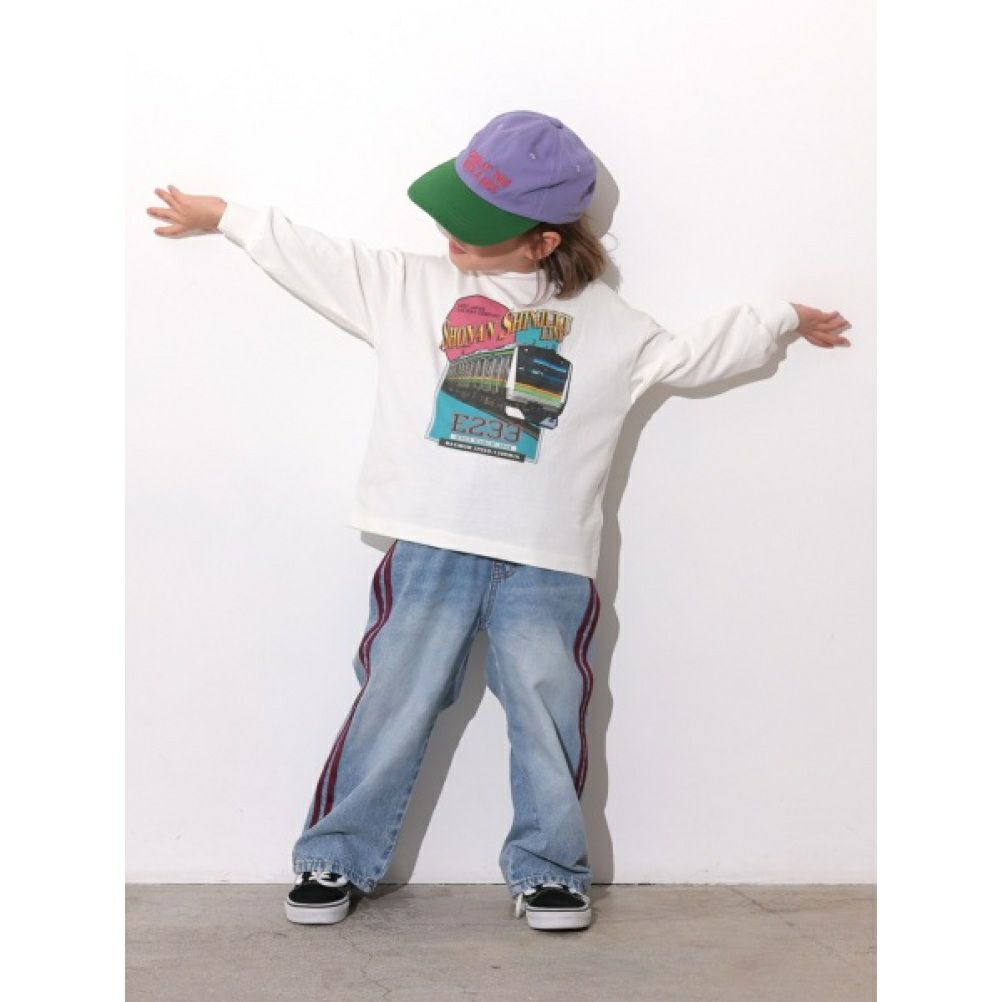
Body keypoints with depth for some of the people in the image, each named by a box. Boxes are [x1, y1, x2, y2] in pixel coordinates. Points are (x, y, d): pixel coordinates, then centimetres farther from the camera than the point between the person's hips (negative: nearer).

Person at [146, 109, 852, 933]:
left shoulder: (606, 323, 10)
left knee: (549, 718, 3)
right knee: (393, 705, 1)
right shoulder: (406, 286, 10)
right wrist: (221, 216, 18)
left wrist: (783, 321, 24)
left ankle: (549, 870, 19)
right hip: (431, 550, 0)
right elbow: (311, 257, 15)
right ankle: (337, 858, 14)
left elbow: (696, 353, 19)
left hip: (547, 562, 0)